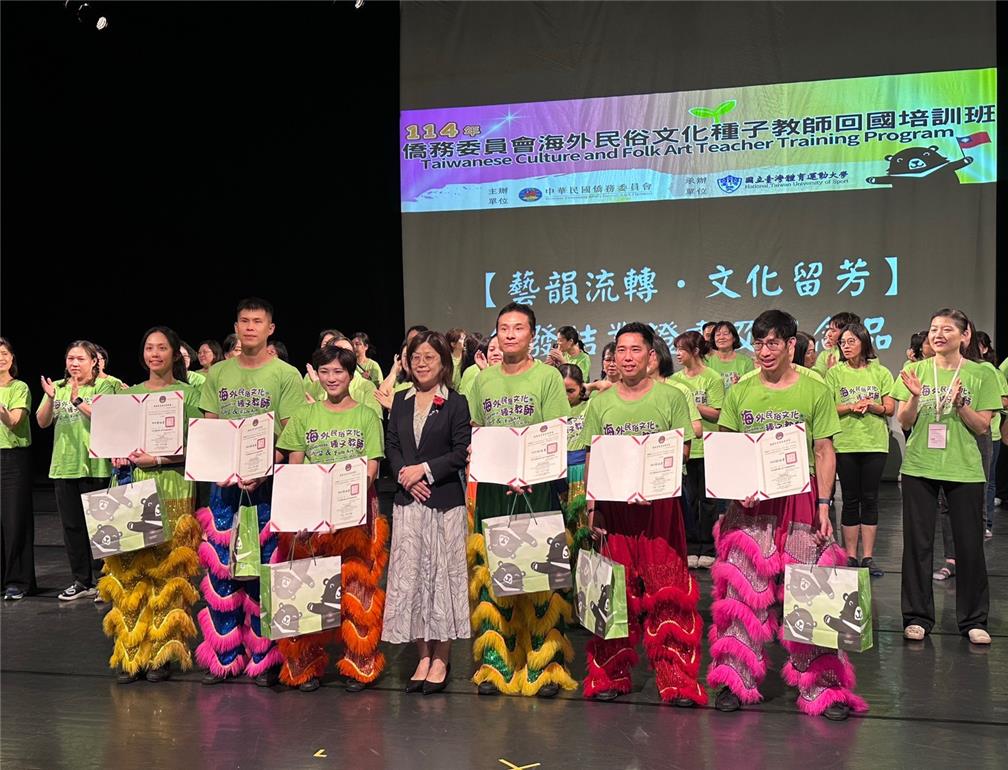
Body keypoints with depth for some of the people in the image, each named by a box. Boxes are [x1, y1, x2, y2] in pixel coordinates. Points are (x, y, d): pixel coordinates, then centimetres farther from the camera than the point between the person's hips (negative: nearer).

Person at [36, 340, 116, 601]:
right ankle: (82, 581, 19)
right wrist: (50, 399, -14)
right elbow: (42, 422, 3)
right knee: (71, 525, 9)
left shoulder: (103, 386, -2)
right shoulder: (59, 387, 11)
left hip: (94, 465, -5)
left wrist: (78, 401, -26)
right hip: (63, 466, 5)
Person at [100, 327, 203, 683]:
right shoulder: (130, 394, 16)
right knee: (129, 570, -1)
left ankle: (162, 652, 2)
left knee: (166, 568, -4)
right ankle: (131, 652, 3)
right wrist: (118, 455, -3)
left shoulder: (188, 394, 4)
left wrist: (157, 459, -13)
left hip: (172, 487, -3)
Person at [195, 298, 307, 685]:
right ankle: (223, 657, 14)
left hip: (268, 484, -3)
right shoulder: (218, 374, 11)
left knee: (264, 569, 1)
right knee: (221, 568, 4)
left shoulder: (286, 375, -1)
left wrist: (262, 472, -19)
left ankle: (264, 659, 11)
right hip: (224, 483, 3)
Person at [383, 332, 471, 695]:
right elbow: (391, 445, 9)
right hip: (408, 501, 4)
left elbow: (462, 452, -8)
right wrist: (404, 475, -8)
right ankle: (423, 656, 14)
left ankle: (441, 658, 9)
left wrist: (425, 470, -14)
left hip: (444, 502, -4)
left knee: (442, 574, 1)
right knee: (410, 576, 5)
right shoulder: (401, 401, 12)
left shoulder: (456, 404, -3)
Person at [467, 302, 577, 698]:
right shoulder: (483, 380, 13)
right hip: (492, 487, 4)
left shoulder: (548, 376, 0)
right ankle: (494, 663, 10)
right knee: (491, 574, 3)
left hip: (536, 485, -3)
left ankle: (545, 664, 3)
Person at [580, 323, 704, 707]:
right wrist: (591, 506, 2)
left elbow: (683, 449, 1)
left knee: (668, 589, -4)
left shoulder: (672, 397, 3)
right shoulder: (600, 403, 11)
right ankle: (611, 675, 16)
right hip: (612, 503, 2)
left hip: (659, 502, -2)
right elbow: (592, 458, 11)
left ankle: (677, 679, 3)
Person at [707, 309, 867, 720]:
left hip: (800, 497, -2)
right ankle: (737, 680, 13)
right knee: (743, 590, 2)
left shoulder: (815, 391, 0)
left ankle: (820, 685, 8)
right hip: (750, 503, 2)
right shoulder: (740, 392, 6)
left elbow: (824, 453, 1)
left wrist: (823, 506, -7)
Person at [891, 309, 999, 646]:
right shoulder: (916, 370, 3)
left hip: (964, 470, -1)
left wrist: (959, 403, -18)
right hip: (919, 467, 1)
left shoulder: (979, 374, 0)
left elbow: (982, 427, -2)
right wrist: (914, 396, -18)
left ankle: (973, 620, 16)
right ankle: (917, 617, 15)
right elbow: (905, 422, 1)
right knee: (918, 542, 5)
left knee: (969, 543, 3)